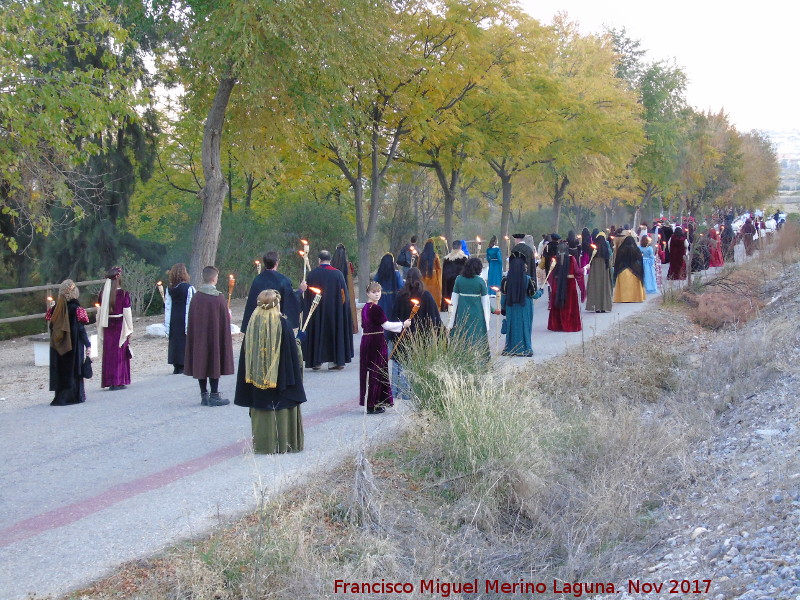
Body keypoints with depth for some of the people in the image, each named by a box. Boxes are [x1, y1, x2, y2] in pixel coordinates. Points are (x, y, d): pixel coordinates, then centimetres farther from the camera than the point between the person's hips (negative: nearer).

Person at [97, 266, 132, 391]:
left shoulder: (102, 294, 0)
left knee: (108, 354, 10)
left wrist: (100, 329, 13)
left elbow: (99, 312, 4)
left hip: (107, 327, 3)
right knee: (120, 354, 5)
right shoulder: (123, 294, -11)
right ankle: (118, 382, 4)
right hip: (120, 326, -3)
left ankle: (110, 382, 12)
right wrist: (129, 329, 0)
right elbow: (127, 313, -8)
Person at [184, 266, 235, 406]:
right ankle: (214, 396, 5)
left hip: (198, 337, 4)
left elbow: (191, 320, 4)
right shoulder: (218, 297, -13)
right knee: (214, 362, 4)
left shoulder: (196, 297, -2)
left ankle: (204, 395, 14)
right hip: (215, 337, -4)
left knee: (200, 363, 10)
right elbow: (226, 319, -8)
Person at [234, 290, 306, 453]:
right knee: (281, 408, 5)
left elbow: (246, 353, 3)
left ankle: (262, 444, 10)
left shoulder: (253, 322, -1)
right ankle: (283, 443, 8)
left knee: (261, 408, 8)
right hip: (279, 377, -2)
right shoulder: (283, 323, -9)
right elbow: (292, 352, -7)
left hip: (258, 377, 3)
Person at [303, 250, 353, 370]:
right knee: (334, 332, 7)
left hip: (316, 311, 1)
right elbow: (343, 294, -3)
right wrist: (342, 305, 10)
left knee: (317, 333, 8)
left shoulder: (312, 274, -4)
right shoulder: (337, 274, -6)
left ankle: (316, 362, 8)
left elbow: (307, 294, 3)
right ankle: (334, 361, 6)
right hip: (334, 310, -1)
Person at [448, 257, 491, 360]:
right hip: (477, 315, -2)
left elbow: (454, 300, 2)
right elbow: (485, 302, -2)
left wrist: (451, 321, 7)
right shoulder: (480, 281, -5)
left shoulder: (459, 279, 0)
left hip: (461, 314, 2)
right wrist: (487, 322, 5)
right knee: (476, 341, 4)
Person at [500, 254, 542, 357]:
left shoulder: (506, 279, -8)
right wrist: (540, 292, 17)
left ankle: (510, 349, 16)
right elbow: (533, 295, -5)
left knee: (512, 327, 11)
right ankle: (524, 349, 12)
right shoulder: (528, 279, -11)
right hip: (524, 308, -1)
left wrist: (503, 308, 9)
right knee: (524, 327, 8)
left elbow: (504, 295, -2)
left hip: (511, 308, 1)